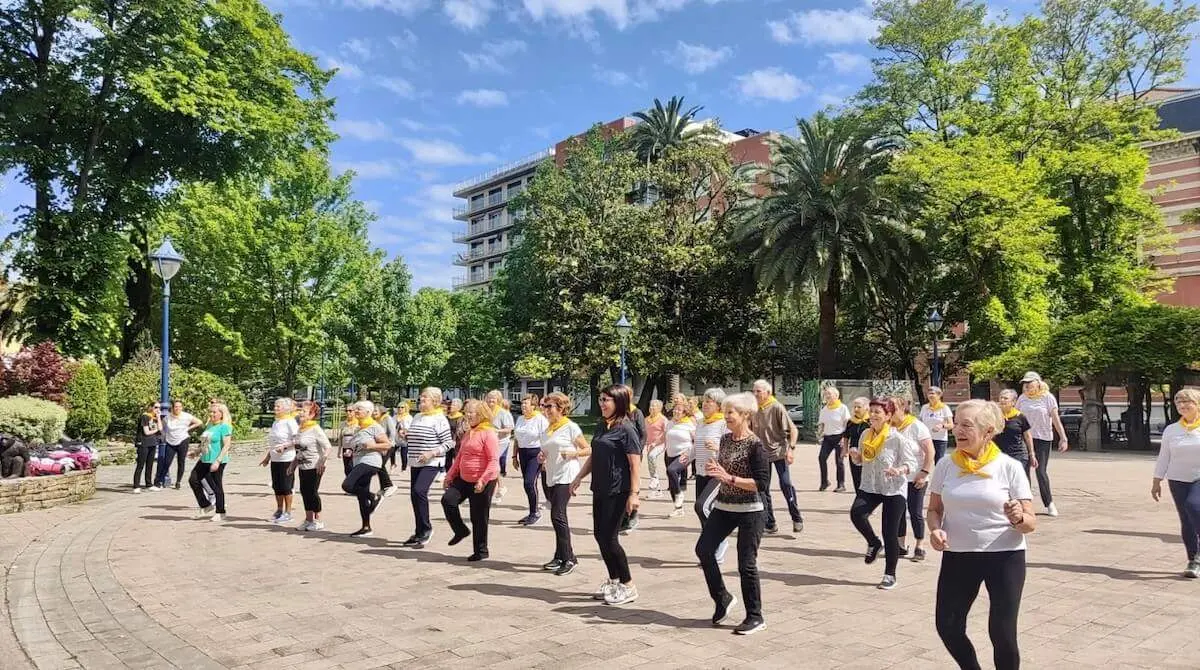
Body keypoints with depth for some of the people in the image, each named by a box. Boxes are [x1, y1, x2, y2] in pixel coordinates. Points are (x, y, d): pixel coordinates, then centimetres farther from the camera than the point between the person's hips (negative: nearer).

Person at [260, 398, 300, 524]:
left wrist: (285, 446, -26)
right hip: (275, 459, 8)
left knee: (285, 486, -1)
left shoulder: (290, 422, -11)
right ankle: (279, 510, 25)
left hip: (287, 459, -8)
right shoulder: (276, 422, 14)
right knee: (276, 486, 12)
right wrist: (268, 456, 20)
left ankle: (288, 513, 8)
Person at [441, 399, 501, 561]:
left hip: (483, 482, -8)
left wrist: (483, 481, -25)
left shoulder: (488, 433, -13)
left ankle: (481, 551, 18)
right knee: (447, 499, -10)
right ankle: (461, 531, 11)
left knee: (479, 517, 2)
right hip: (464, 479, 8)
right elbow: (460, 457, 22)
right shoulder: (468, 433, 14)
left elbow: (494, 460, -19)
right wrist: (450, 475, 16)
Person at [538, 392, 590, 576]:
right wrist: (542, 457, 7)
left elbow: (588, 450, -5)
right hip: (552, 478, 8)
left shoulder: (570, 427, -7)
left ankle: (569, 558, -6)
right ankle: (560, 557, 20)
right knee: (558, 517, 12)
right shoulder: (547, 429, 14)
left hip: (566, 477, -8)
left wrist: (573, 453, -21)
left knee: (557, 515, -13)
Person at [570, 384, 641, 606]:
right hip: (600, 489, 8)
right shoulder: (601, 426, 11)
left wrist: (633, 494, -20)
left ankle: (628, 586, 8)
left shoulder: (626, 429, -13)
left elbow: (635, 463, -16)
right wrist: (578, 478, 17)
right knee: (599, 535, 11)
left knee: (609, 538, -6)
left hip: (617, 492, -8)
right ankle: (614, 581, 26)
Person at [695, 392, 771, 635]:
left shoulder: (755, 445, -15)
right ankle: (722, 598, 20)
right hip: (723, 506, 7)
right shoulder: (725, 439, 7)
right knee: (703, 548, 1)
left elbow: (762, 483, -20)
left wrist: (728, 478, -25)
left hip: (750, 511, -7)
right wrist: (714, 470, 0)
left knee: (746, 564, 0)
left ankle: (755, 617, 17)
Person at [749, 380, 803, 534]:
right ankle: (770, 524, 15)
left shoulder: (777, 407, -12)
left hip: (779, 451, -5)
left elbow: (792, 429, -11)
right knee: (763, 488, 5)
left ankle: (797, 519, 7)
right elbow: (750, 430, 15)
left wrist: (791, 449, -20)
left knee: (786, 484, -10)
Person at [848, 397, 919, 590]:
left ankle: (890, 575, 19)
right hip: (869, 487, 4)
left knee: (890, 534, 0)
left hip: (894, 490, -4)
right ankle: (874, 543, 6)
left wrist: (899, 470, -30)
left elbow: (911, 463, -10)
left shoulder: (898, 438, -12)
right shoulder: (866, 435, 5)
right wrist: (854, 455, -7)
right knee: (856, 513, -24)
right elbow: (860, 461, 16)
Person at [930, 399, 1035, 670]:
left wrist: (1018, 518, -29)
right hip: (957, 556, 3)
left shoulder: (1009, 467, -9)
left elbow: (1031, 524, -6)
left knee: (1002, 632, -3)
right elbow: (934, 509, 9)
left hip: (1004, 556, -3)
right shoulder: (946, 466, -1)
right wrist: (936, 529, -13)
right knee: (947, 626, 3)